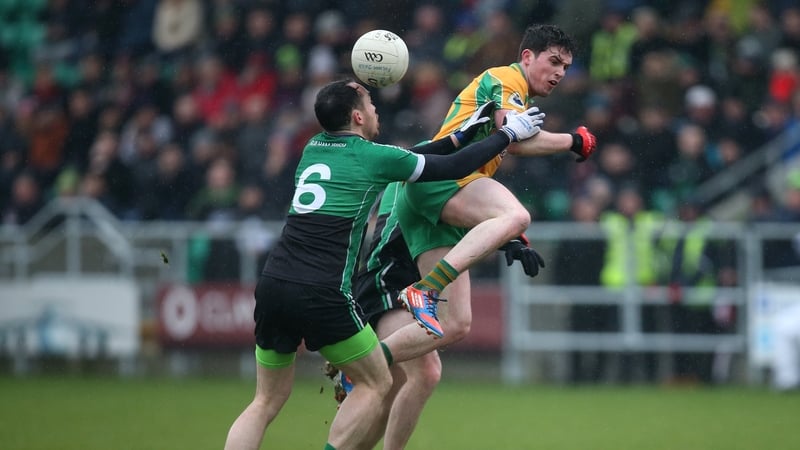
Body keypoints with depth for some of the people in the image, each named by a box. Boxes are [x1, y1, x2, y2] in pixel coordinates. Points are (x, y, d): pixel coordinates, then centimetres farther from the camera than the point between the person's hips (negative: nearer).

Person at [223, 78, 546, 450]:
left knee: (266, 402, 12)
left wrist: (460, 135, 34)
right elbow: (454, 168, 9)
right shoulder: (373, 156, 0)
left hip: (272, 284, 6)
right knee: (376, 383, 12)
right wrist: (508, 134, 23)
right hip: (322, 294, -6)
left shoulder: (314, 148, 19)